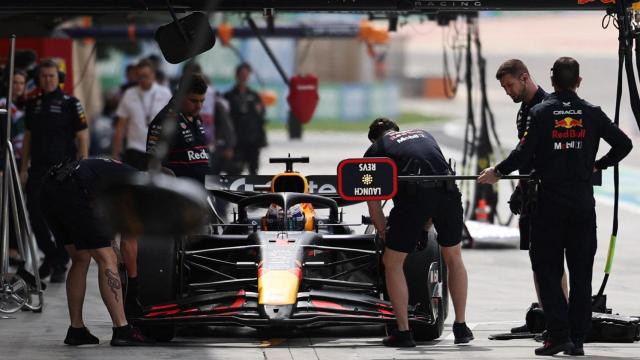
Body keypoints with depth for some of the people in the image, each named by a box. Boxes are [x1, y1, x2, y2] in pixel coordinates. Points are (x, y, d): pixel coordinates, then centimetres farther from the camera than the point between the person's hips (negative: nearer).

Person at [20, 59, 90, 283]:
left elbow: (82, 137, -3)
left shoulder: (70, 104, -2)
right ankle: (50, 254, 23)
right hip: (38, 169, 4)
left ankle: (60, 265, 8)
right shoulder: (33, 104, 11)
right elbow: (28, 137, 16)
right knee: (36, 216, 1)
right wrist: (24, 168, 11)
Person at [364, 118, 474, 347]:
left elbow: (373, 205, 18)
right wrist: (426, 225, 48)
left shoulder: (374, 150, 22)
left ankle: (403, 332, 11)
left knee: (392, 262, 13)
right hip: (447, 191, 4)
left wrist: (385, 235, 32)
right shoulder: (424, 135, 34)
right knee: (454, 257, 24)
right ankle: (461, 327, 26)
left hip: (413, 195, -4)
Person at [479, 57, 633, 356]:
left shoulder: (540, 112, -5)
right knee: (581, 273, 8)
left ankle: (559, 335, -8)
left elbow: (524, 154, -13)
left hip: (550, 203, -2)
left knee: (548, 271, 3)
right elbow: (623, 144, 3)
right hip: (583, 202, 2)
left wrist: (497, 172, 2)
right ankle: (577, 339, 7)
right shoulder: (591, 113, 3)